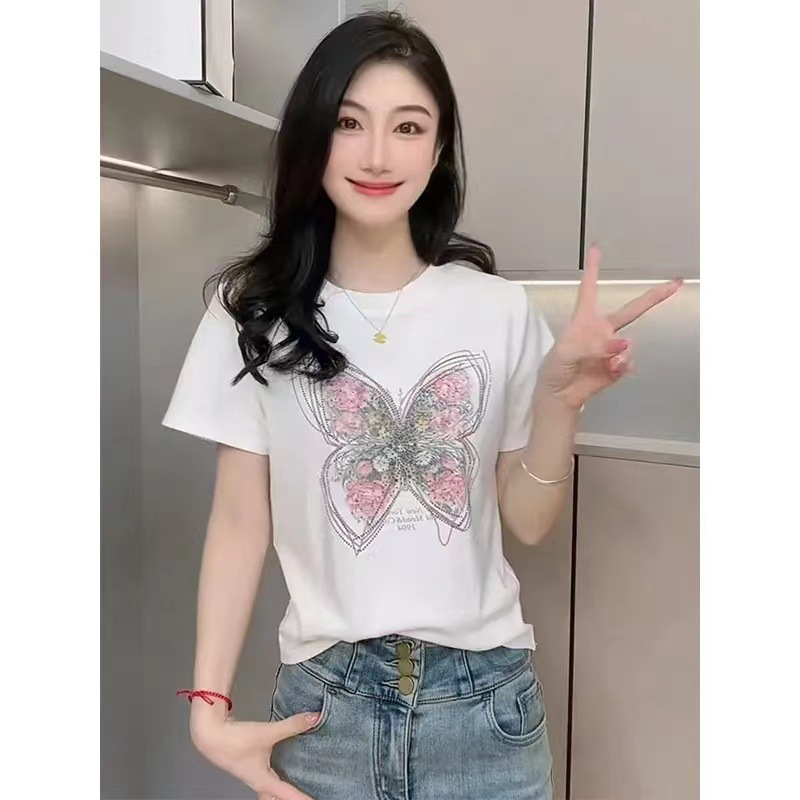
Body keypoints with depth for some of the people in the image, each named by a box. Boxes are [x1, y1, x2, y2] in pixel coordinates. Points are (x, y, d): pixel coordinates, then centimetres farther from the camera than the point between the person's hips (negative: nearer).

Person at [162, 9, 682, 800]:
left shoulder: (499, 308, -3)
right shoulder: (255, 310, -5)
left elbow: (528, 522, 0)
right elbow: (240, 521, -3)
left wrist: (560, 399, -16)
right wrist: (209, 706, -9)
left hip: (486, 700, 1)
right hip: (326, 701, 0)